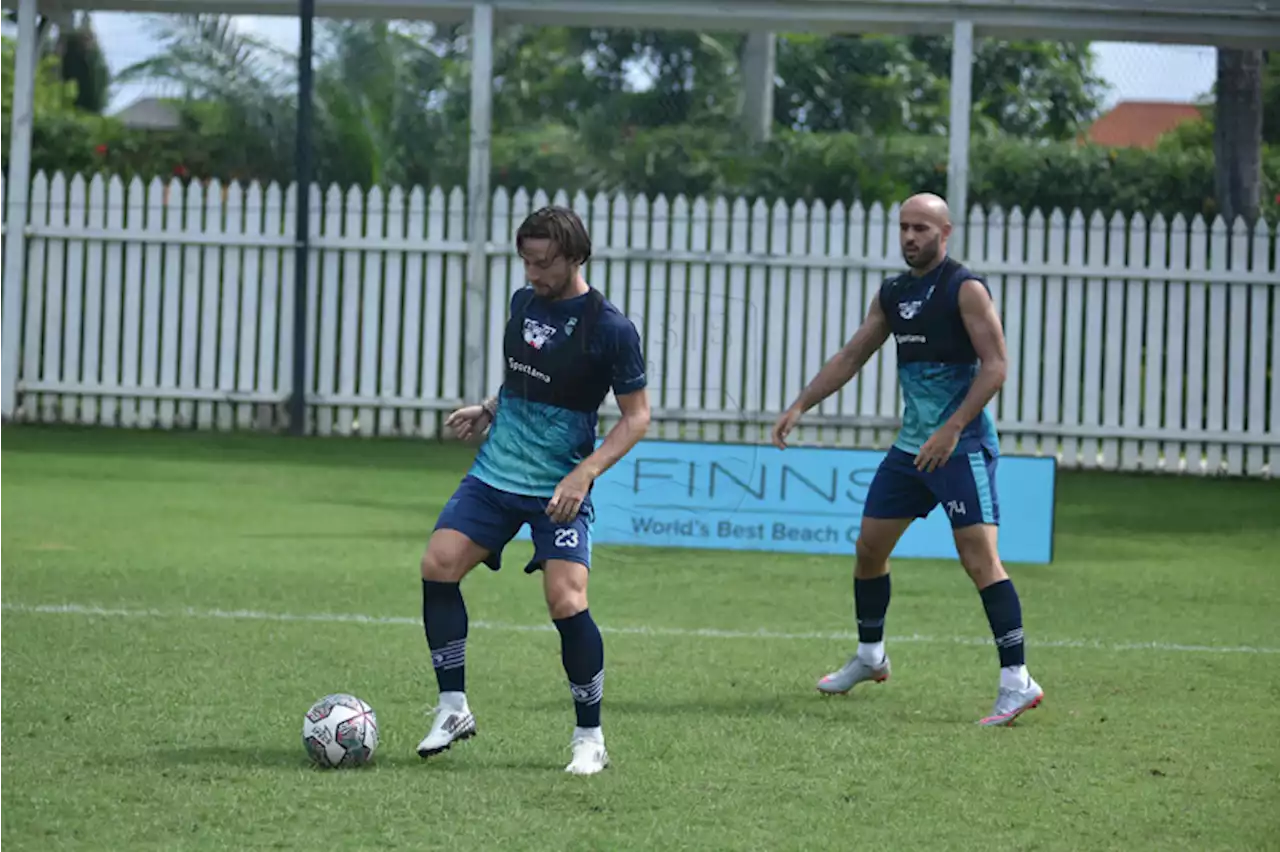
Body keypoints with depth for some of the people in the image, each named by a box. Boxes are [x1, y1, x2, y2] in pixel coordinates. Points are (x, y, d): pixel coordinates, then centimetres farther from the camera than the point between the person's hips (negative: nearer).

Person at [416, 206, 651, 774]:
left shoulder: (610, 329, -12)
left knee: (567, 602, -16)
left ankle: (590, 738, 2)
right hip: (494, 473, 6)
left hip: (560, 490, -6)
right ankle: (453, 709, 2)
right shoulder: (525, 302, 7)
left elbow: (636, 417, -8)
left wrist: (583, 474, -18)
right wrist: (488, 410, 6)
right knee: (438, 564, -10)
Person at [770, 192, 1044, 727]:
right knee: (869, 546, 13)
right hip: (910, 446, 8)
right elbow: (851, 357, 19)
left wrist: (951, 430, -24)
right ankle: (869, 658, 33)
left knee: (979, 558, -16)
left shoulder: (965, 290, -11)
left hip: (962, 448, -8)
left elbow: (995, 365, -17)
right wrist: (799, 407, 11)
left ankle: (1016, 681, -16)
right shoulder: (893, 294, 12)